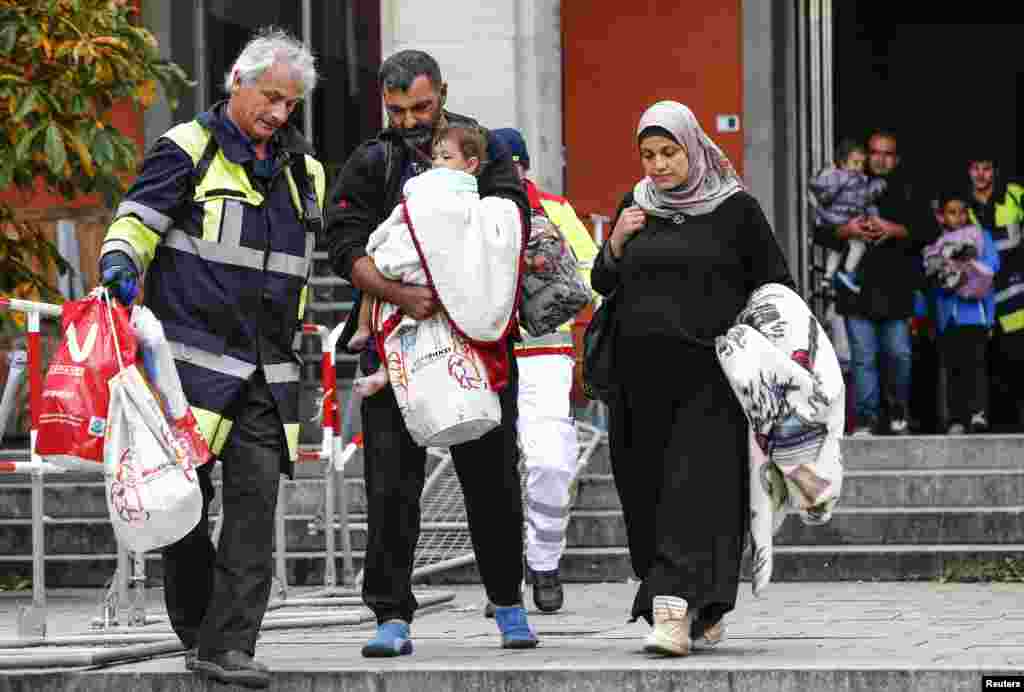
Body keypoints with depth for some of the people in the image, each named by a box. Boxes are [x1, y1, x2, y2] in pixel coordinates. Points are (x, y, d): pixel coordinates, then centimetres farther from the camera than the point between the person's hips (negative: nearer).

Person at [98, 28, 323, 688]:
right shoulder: (189, 150, 1)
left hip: (266, 370, 5)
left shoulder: (305, 171, 19)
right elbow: (137, 220, -6)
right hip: (195, 357, -4)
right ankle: (195, 629, 16)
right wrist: (120, 263, -27)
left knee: (256, 498, -7)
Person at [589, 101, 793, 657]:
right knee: (649, 487, 5)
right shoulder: (637, 207, 13)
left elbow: (774, 283, 5)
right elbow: (603, 283, 17)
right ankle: (704, 609, 19)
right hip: (642, 372, 5)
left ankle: (673, 610, -24)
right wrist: (616, 243, -3)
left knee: (695, 485, -14)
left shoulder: (735, 208, 1)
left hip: (709, 374, -5)